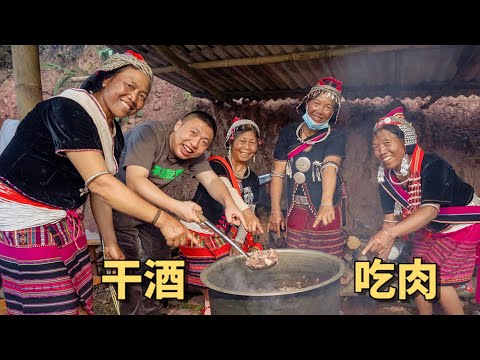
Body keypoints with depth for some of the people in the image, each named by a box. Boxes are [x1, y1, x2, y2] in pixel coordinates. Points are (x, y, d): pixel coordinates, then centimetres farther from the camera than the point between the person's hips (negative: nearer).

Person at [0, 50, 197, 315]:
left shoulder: (114, 134, 6)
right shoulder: (68, 110, -21)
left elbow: (99, 190, 8)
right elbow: (99, 183, -29)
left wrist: (110, 243, 4)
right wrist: (162, 220, -30)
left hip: (65, 220, 8)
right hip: (27, 222, -8)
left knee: (81, 302, 9)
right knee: (59, 307, -4)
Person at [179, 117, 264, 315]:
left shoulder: (253, 179, 8)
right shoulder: (217, 165, -11)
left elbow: (250, 214, 4)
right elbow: (223, 187, -32)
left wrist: (239, 242, -10)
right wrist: (245, 210, -48)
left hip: (229, 237, 6)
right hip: (201, 234, -6)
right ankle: (211, 305, 18)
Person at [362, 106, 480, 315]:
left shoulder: (431, 165, -33)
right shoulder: (385, 176, -14)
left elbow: (431, 210, -46)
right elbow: (390, 219, -13)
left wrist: (389, 234, -59)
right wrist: (380, 259, -24)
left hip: (462, 224, -6)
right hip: (428, 229, 6)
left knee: (439, 281, -8)